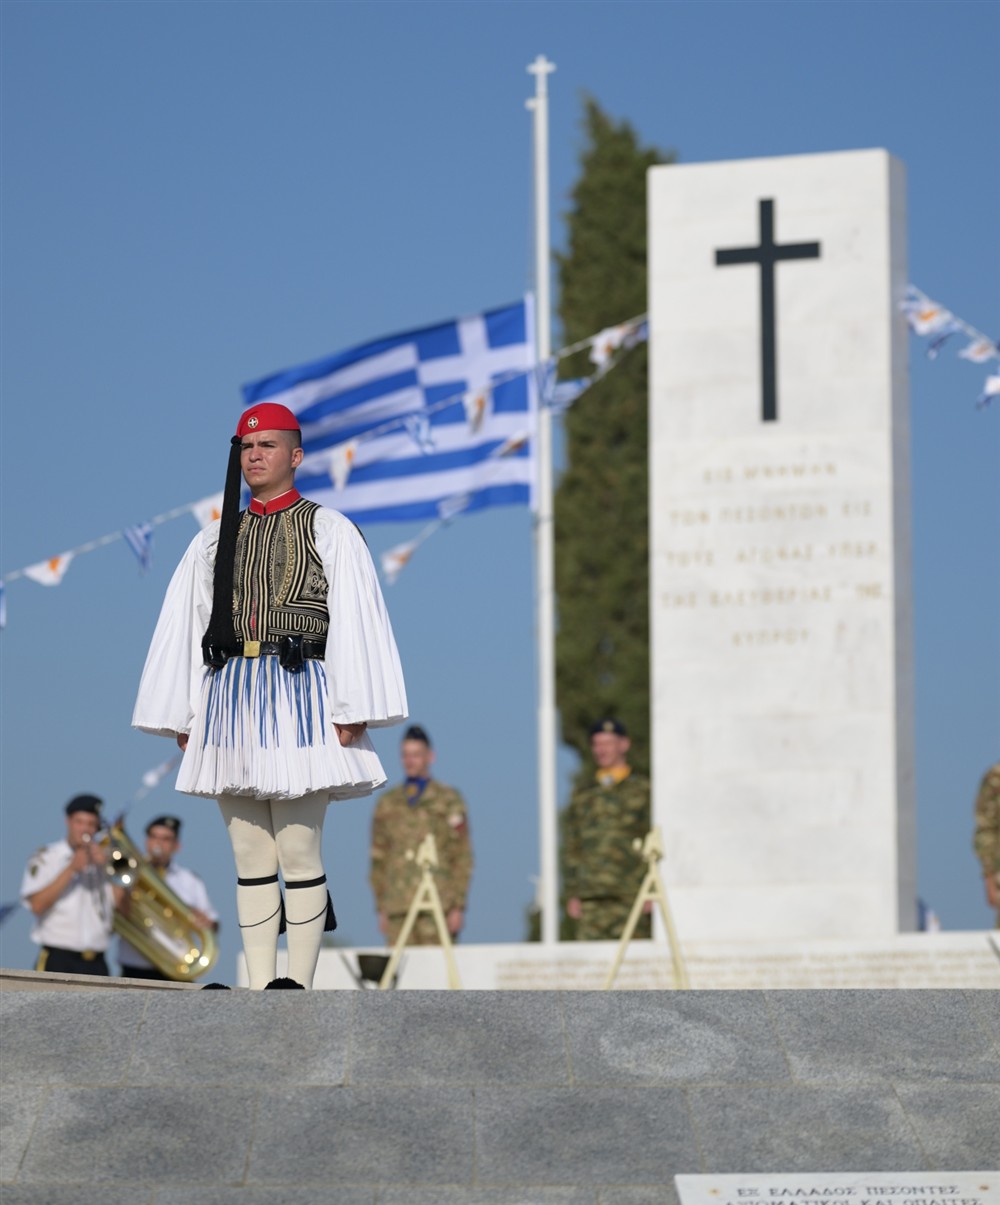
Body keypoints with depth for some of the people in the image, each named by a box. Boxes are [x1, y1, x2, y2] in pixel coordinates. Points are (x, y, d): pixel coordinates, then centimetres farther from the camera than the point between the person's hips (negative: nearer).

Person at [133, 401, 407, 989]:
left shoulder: (329, 531, 4)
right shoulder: (214, 540, 16)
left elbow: (356, 621, -2)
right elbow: (183, 627, 16)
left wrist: (353, 712, -10)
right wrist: (182, 717, 10)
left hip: (299, 697, -4)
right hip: (229, 695, 4)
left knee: (300, 853, -7)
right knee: (251, 858, 4)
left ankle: (298, 992, -4)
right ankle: (259, 992, 6)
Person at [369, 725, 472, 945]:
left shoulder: (449, 800, 7)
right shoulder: (387, 804, 16)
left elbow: (462, 857, 4)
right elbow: (378, 858, 18)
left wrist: (458, 907, -3)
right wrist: (381, 908, 11)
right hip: (398, 908, 3)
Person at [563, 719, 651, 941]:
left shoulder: (643, 791, 8)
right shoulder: (582, 798, 19)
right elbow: (572, 849, 19)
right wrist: (573, 894, 10)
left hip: (631, 897, -3)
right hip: (592, 900, 3)